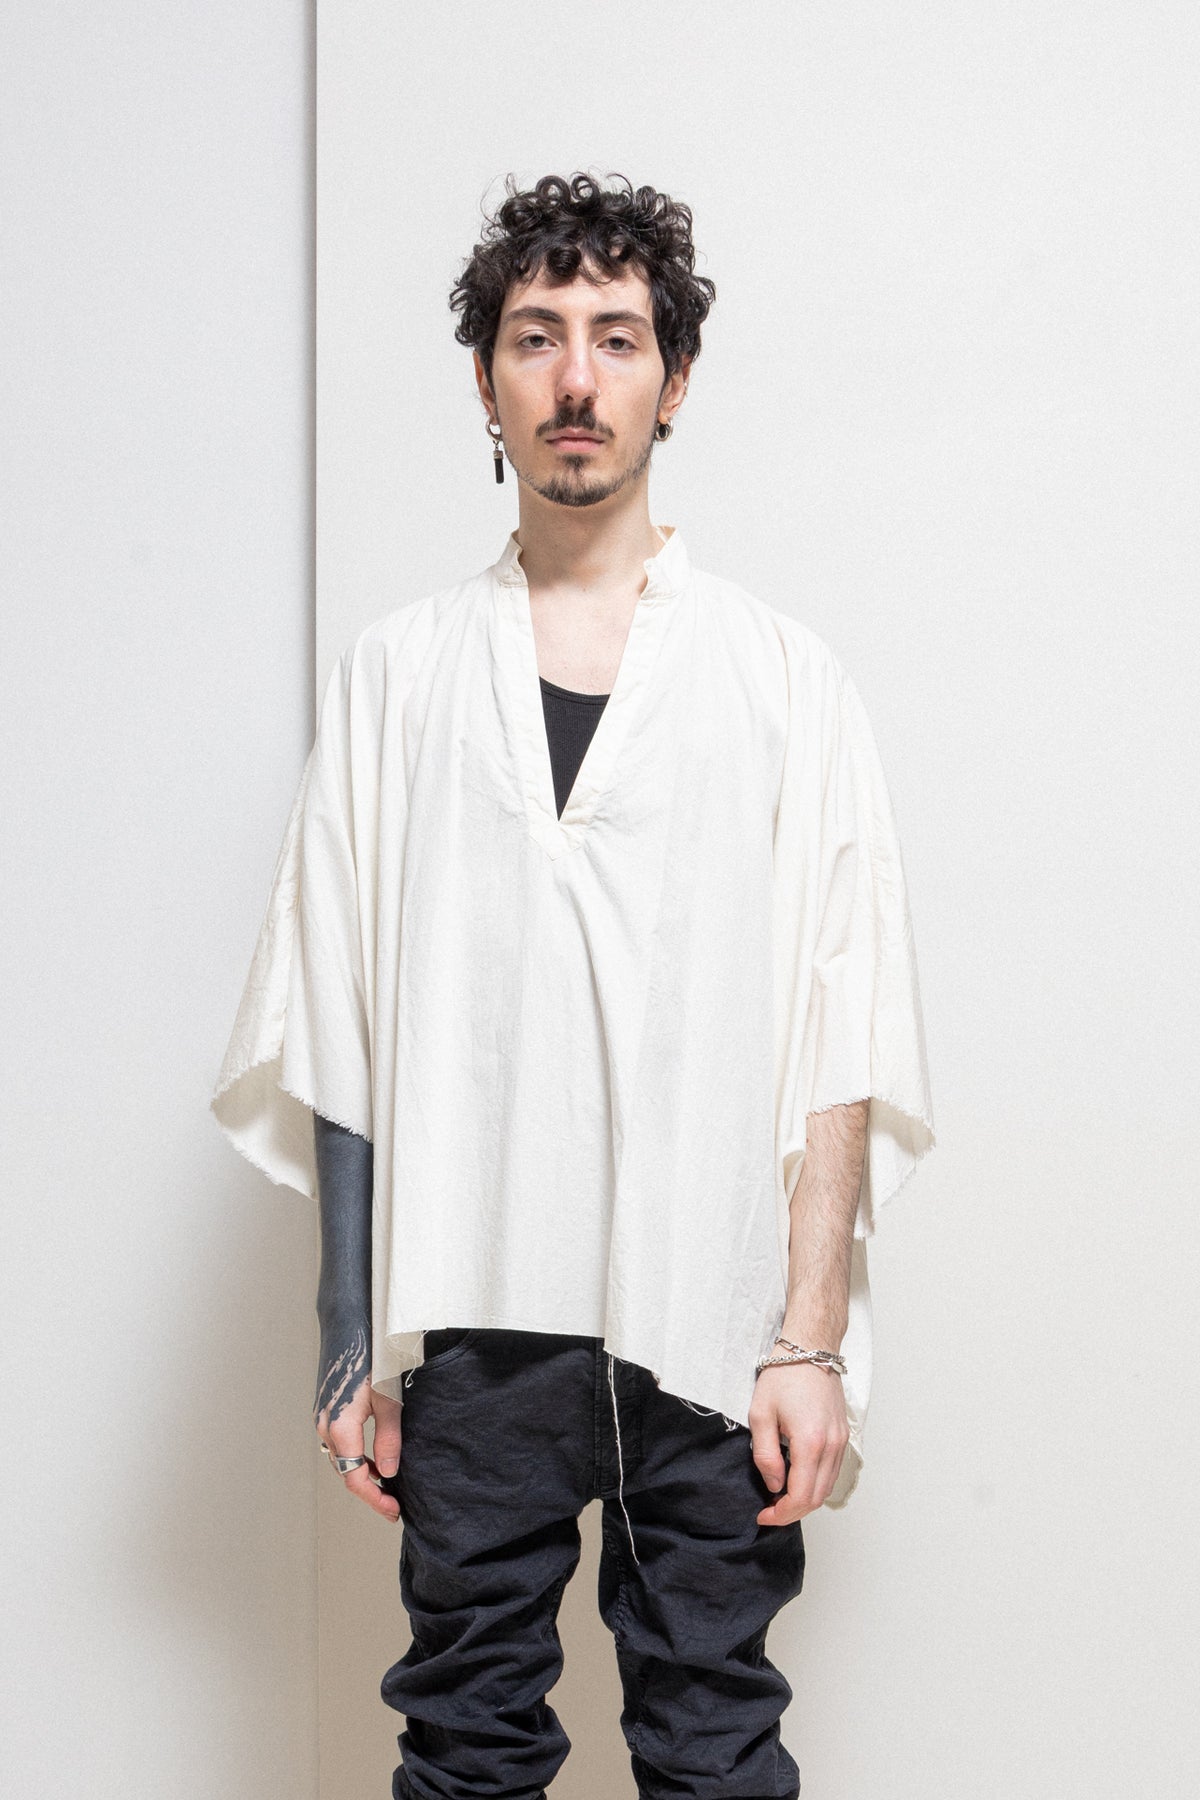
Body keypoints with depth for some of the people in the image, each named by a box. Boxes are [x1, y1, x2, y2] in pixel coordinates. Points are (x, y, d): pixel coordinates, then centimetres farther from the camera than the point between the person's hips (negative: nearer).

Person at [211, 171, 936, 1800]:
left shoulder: (781, 676, 4)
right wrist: (353, 1345, 2)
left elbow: (840, 1045, -1)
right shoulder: (398, 674, 7)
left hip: (710, 1321, -1)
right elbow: (338, 1046, 6)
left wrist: (811, 1341, -8)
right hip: (472, 1317, 1)